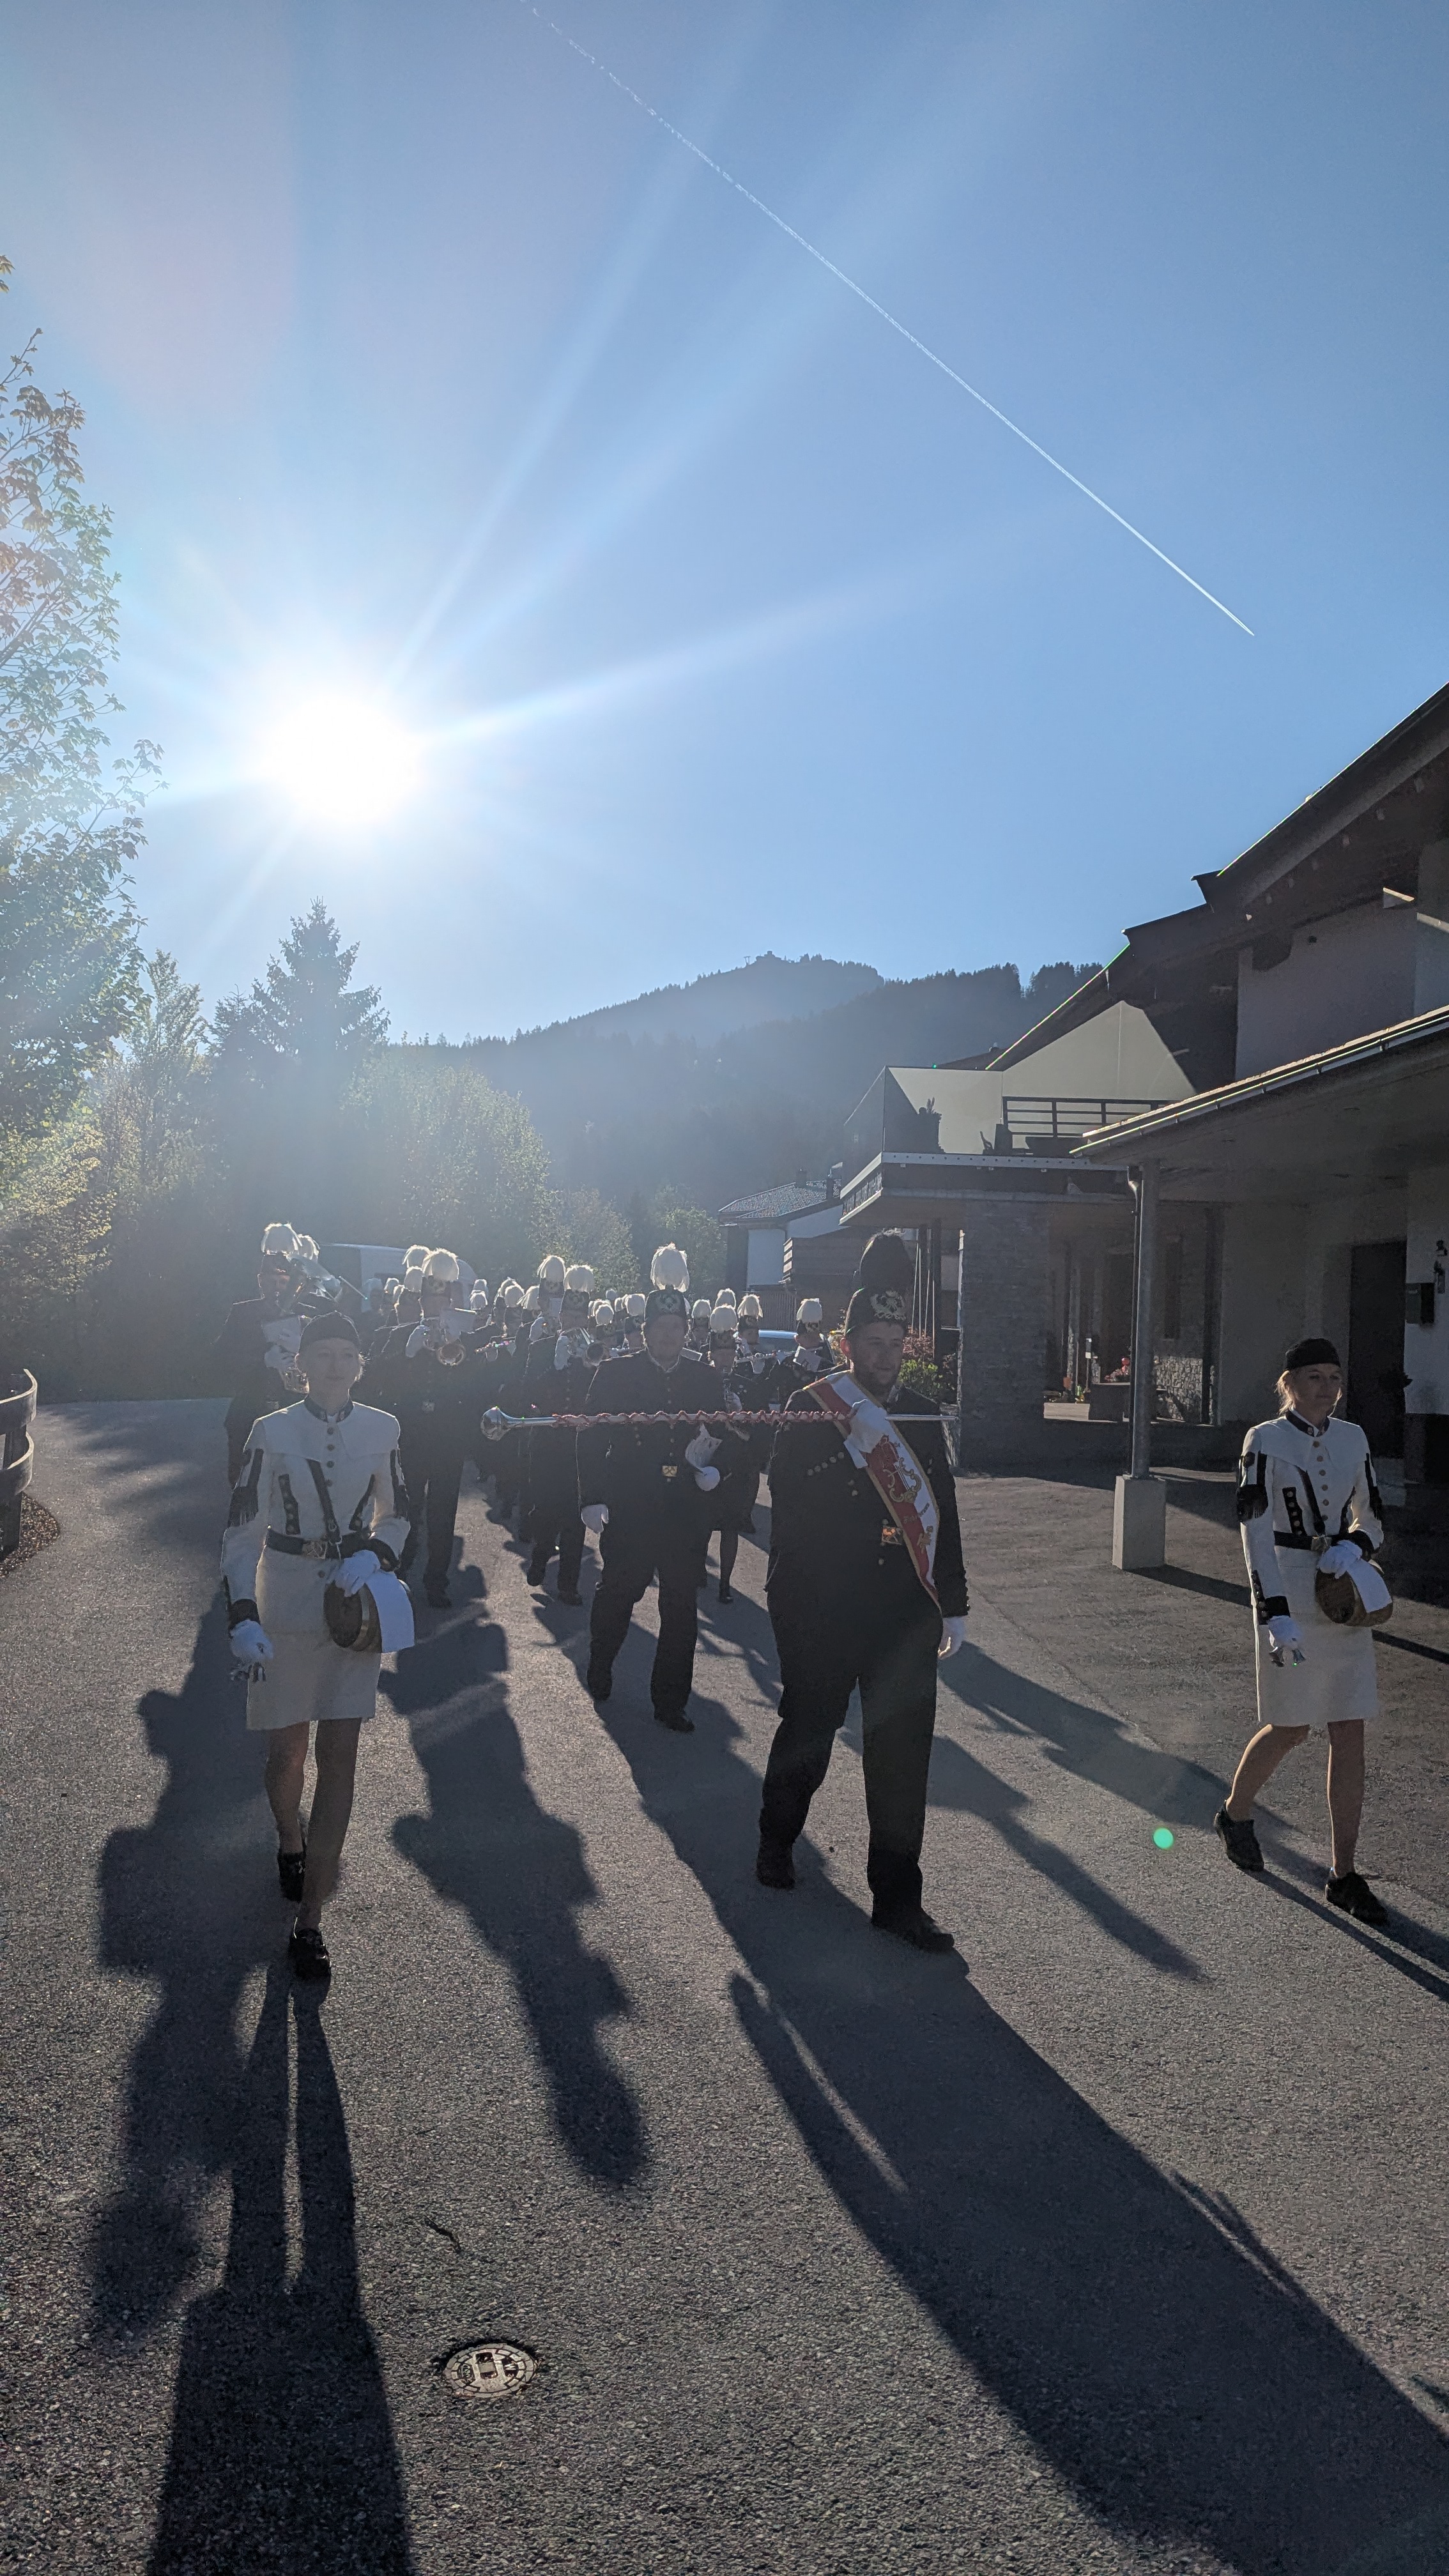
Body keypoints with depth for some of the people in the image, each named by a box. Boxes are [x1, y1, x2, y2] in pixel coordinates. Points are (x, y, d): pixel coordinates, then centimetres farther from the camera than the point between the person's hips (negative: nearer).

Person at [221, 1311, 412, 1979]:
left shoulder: (382, 1430, -4)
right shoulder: (271, 1432, -9)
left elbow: (396, 1515, 7)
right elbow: (242, 1530, -10)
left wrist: (374, 1555, -14)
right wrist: (242, 1617, -20)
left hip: (355, 1604, 1)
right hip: (284, 1606, -1)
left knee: (338, 1757, -1)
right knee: (287, 1752, 10)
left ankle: (310, 1918, 8)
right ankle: (291, 1842, 45)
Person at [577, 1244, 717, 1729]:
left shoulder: (703, 1377, 5)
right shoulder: (616, 1372, -3)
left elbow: (716, 1434, 11)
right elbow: (592, 1437, -5)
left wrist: (709, 1466, -10)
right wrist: (592, 1499, -12)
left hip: (685, 1513, 2)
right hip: (629, 1510, -2)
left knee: (681, 1609, 6)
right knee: (616, 1594, 11)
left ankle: (671, 1702, 18)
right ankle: (599, 1671, 39)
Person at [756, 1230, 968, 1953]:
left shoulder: (921, 1416, 8)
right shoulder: (809, 1409, -5)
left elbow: (943, 1513, 11)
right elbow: (791, 1504, -10)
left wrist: (951, 1603, 11)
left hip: (905, 1619, 3)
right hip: (825, 1615, -3)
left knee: (903, 1753, 4)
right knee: (808, 1732, 14)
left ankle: (897, 1897, 16)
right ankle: (777, 1841, 41)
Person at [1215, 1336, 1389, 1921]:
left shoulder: (1352, 1439, 7)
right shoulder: (1265, 1441, -7)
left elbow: (1373, 1519, 13)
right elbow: (1255, 1533, -12)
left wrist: (1354, 1547, -11)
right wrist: (1276, 1614, -20)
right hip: (1288, 1594, -4)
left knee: (1350, 1733, 2)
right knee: (1290, 1728, 3)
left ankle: (1344, 1875, 11)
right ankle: (1234, 1813, 32)